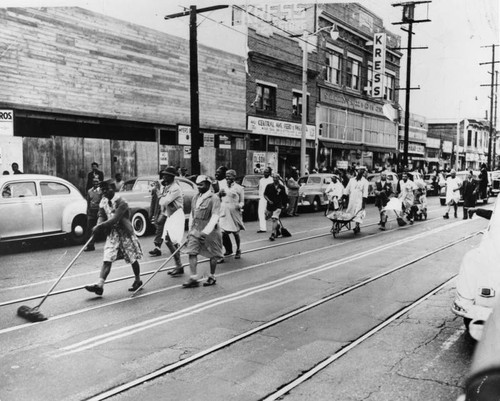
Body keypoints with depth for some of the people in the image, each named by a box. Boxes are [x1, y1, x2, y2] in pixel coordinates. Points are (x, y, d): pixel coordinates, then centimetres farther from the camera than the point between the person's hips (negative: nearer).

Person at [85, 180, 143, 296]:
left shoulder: (121, 203, -19)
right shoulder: (103, 201, 3)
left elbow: (115, 219, -26)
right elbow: (101, 216, 0)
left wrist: (100, 225, -30)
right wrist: (98, 226, -21)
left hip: (125, 233, -5)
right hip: (112, 234, 5)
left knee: (133, 259, 8)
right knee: (107, 260, -5)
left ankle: (138, 281, 28)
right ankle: (100, 285, -12)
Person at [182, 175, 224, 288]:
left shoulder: (214, 198, -13)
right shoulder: (195, 197, 10)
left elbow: (215, 217, -19)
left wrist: (206, 231, -25)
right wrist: (190, 230, 16)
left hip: (210, 231, -6)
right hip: (196, 230, 6)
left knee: (213, 255, 7)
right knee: (192, 253, -3)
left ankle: (212, 277, 23)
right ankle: (193, 279, 1)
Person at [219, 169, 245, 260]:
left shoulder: (239, 188, -1)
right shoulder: (223, 187, 11)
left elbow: (242, 201, 1)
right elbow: (219, 200, 19)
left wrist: (239, 205, -21)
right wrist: (219, 194, -2)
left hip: (234, 214, -3)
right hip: (224, 213, 3)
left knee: (235, 233, 6)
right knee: (223, 233, -2)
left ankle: (238, 251, 26)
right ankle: (228, 250, 18)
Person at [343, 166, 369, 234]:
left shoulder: (365, 181, 0)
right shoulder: (352, 180, 12)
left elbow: (365, 192, -6)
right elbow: (347, 189, 12)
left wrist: (364, 202, -13)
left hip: (359, 200, -4)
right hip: (351, 200, 4)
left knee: (358, 214, -12)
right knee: (351, 213, 7)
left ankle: (357, 227, -7)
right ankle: (357, 227, 19)